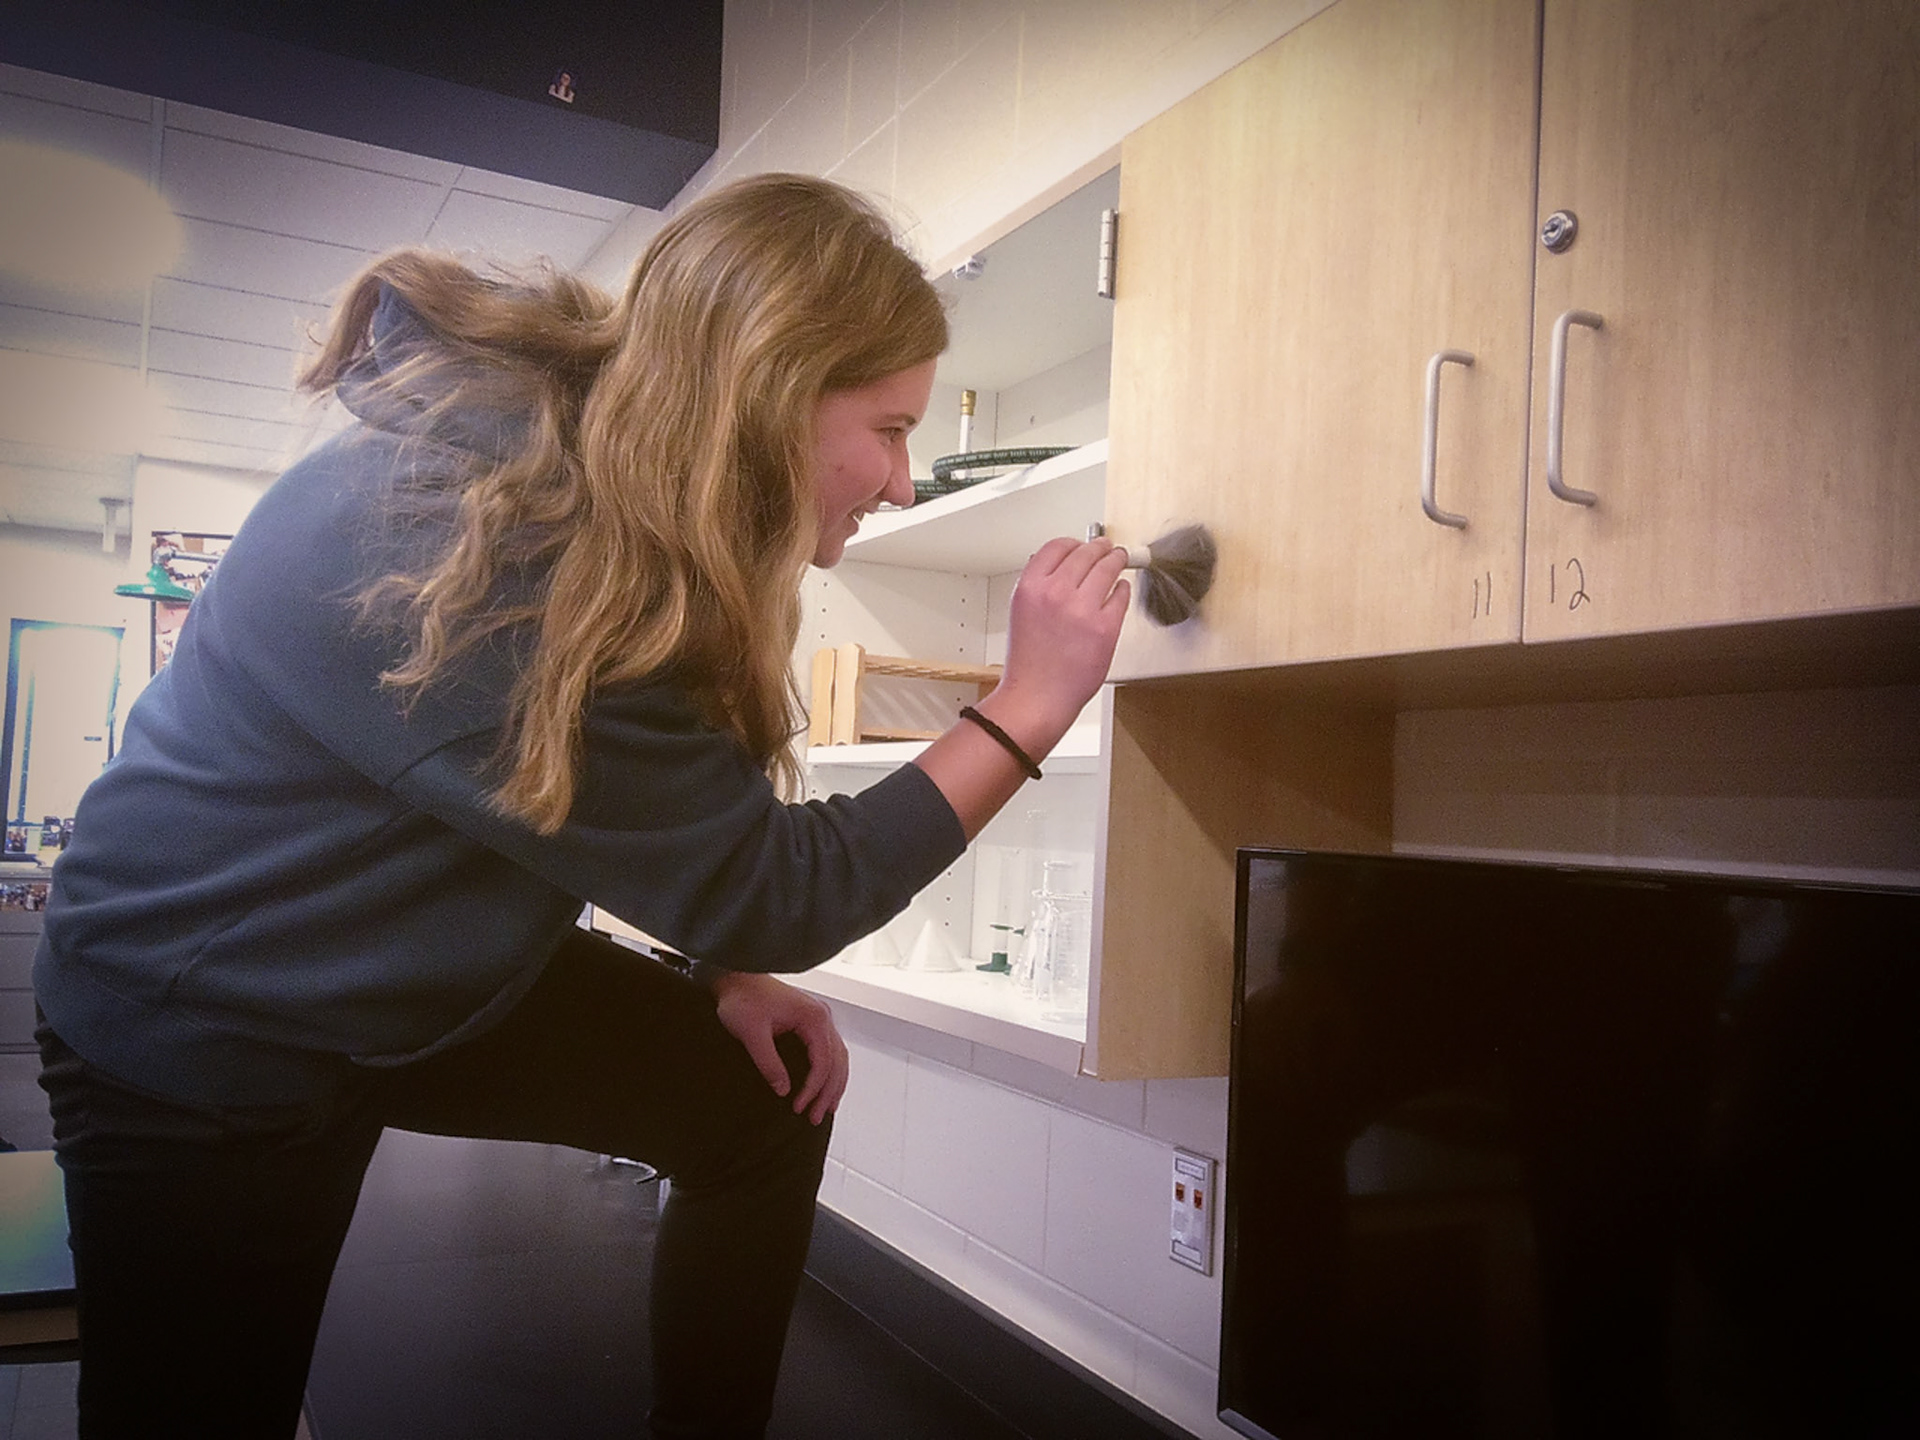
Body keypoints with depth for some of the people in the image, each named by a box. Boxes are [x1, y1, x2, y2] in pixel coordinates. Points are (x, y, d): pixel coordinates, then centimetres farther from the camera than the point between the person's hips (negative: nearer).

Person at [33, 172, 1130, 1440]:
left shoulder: (608, 478, -10)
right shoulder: (469, 564, -37)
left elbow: (677, 822, 3)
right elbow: (772, 891, -32)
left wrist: (726, 976, -9)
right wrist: (1031, 704, -27)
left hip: (434, 974, 8)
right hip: (195, 1028, -7)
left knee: (768, 1105, 1)